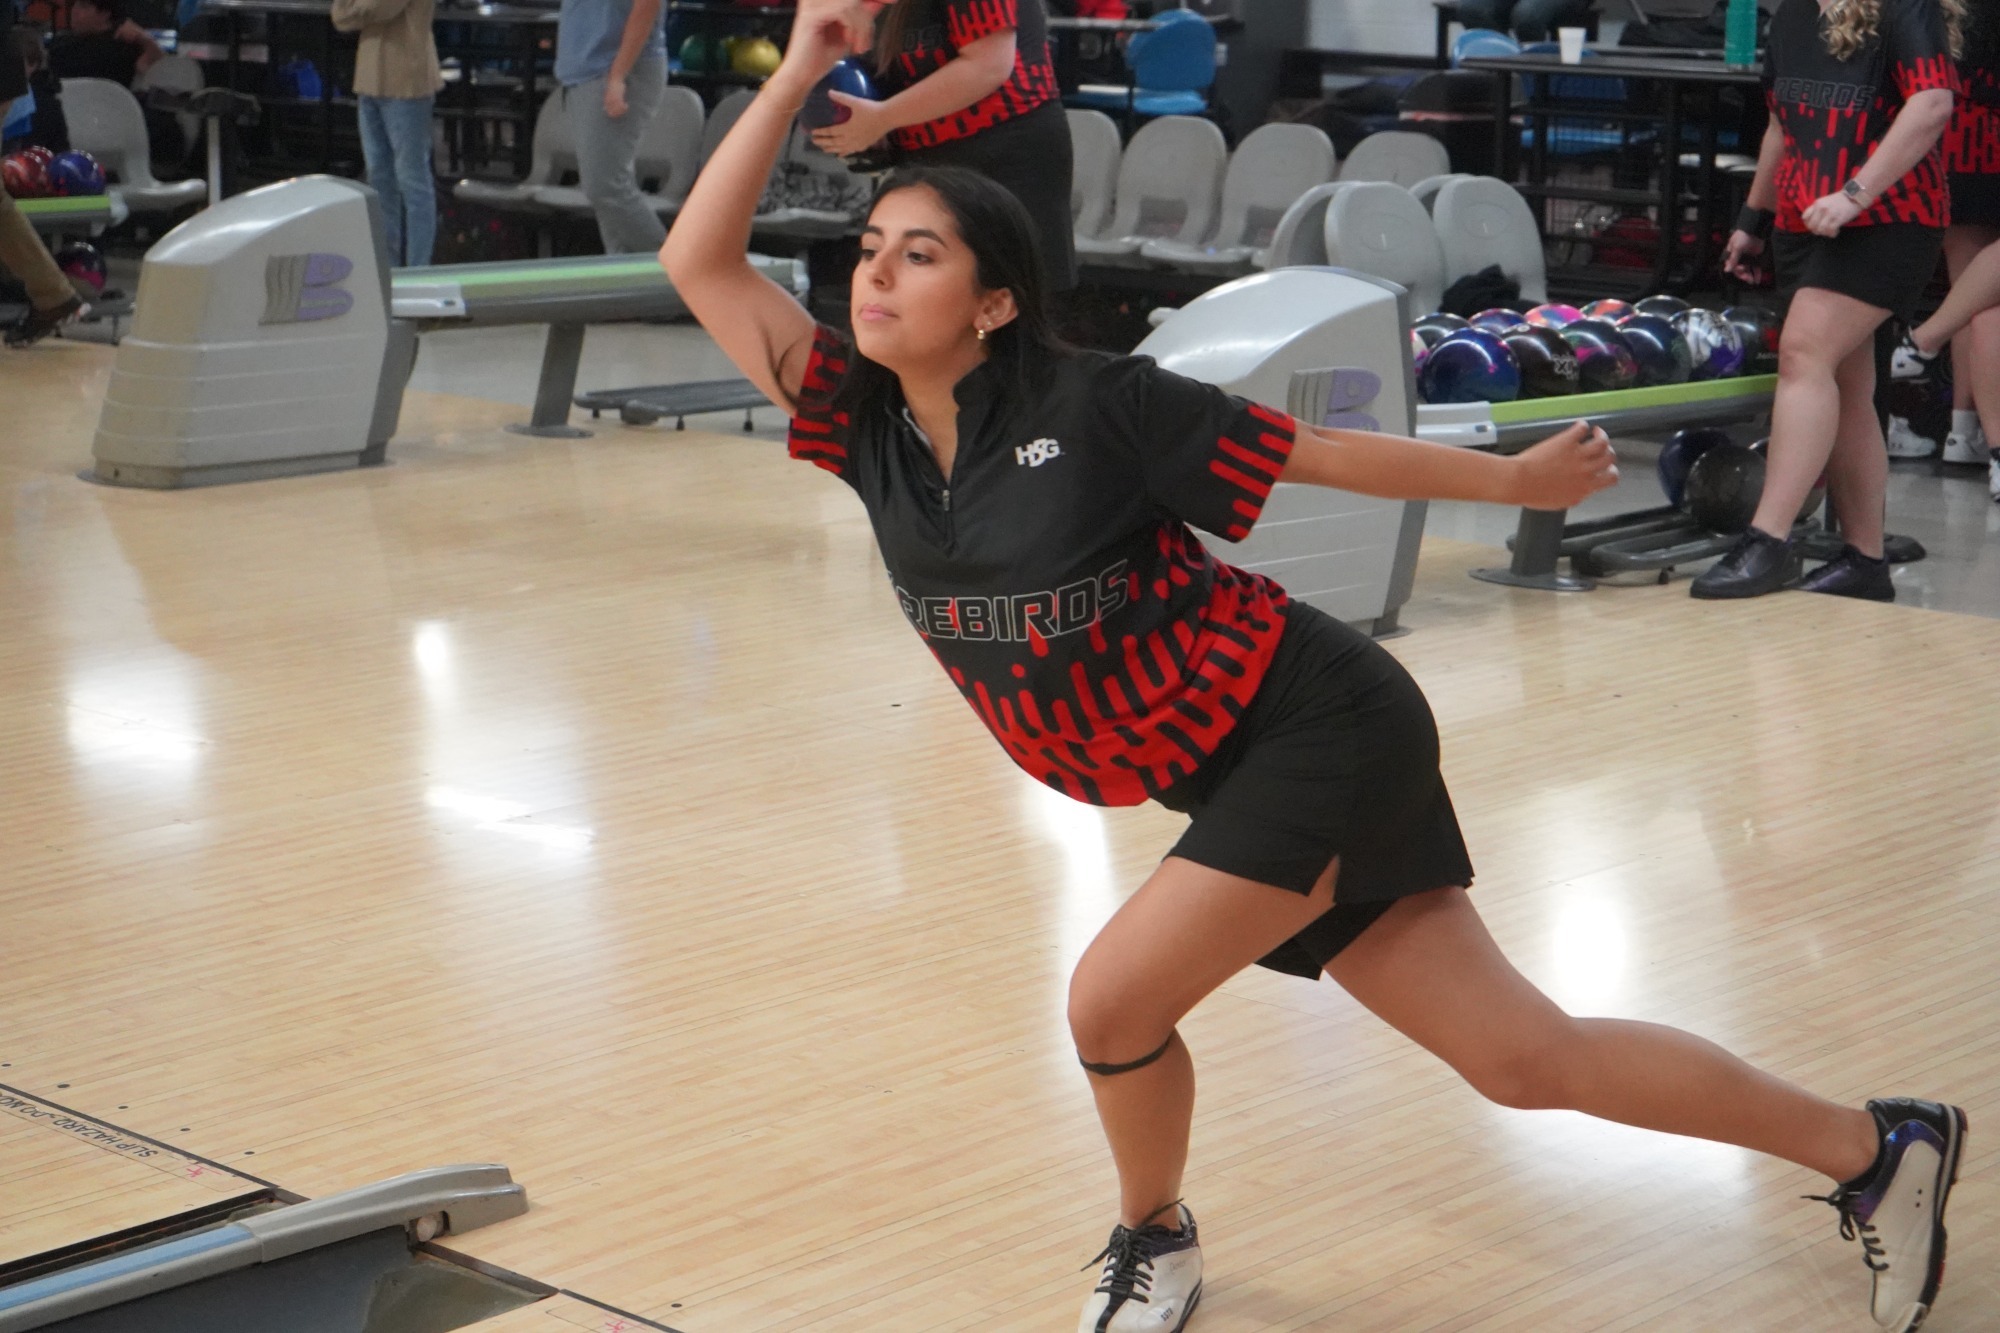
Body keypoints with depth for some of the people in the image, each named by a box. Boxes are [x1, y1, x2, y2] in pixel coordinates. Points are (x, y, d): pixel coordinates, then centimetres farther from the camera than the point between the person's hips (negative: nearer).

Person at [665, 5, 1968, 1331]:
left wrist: (1515, 477, 3)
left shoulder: (1095, 402, -16)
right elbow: (700, 262, -4)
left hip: (1318, 729, -6)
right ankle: (1877, 1150, 22)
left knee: (1114, 1001, -15)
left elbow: (1324, 451, -6)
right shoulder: (868, 431, -1)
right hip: (1237, 779, 6)